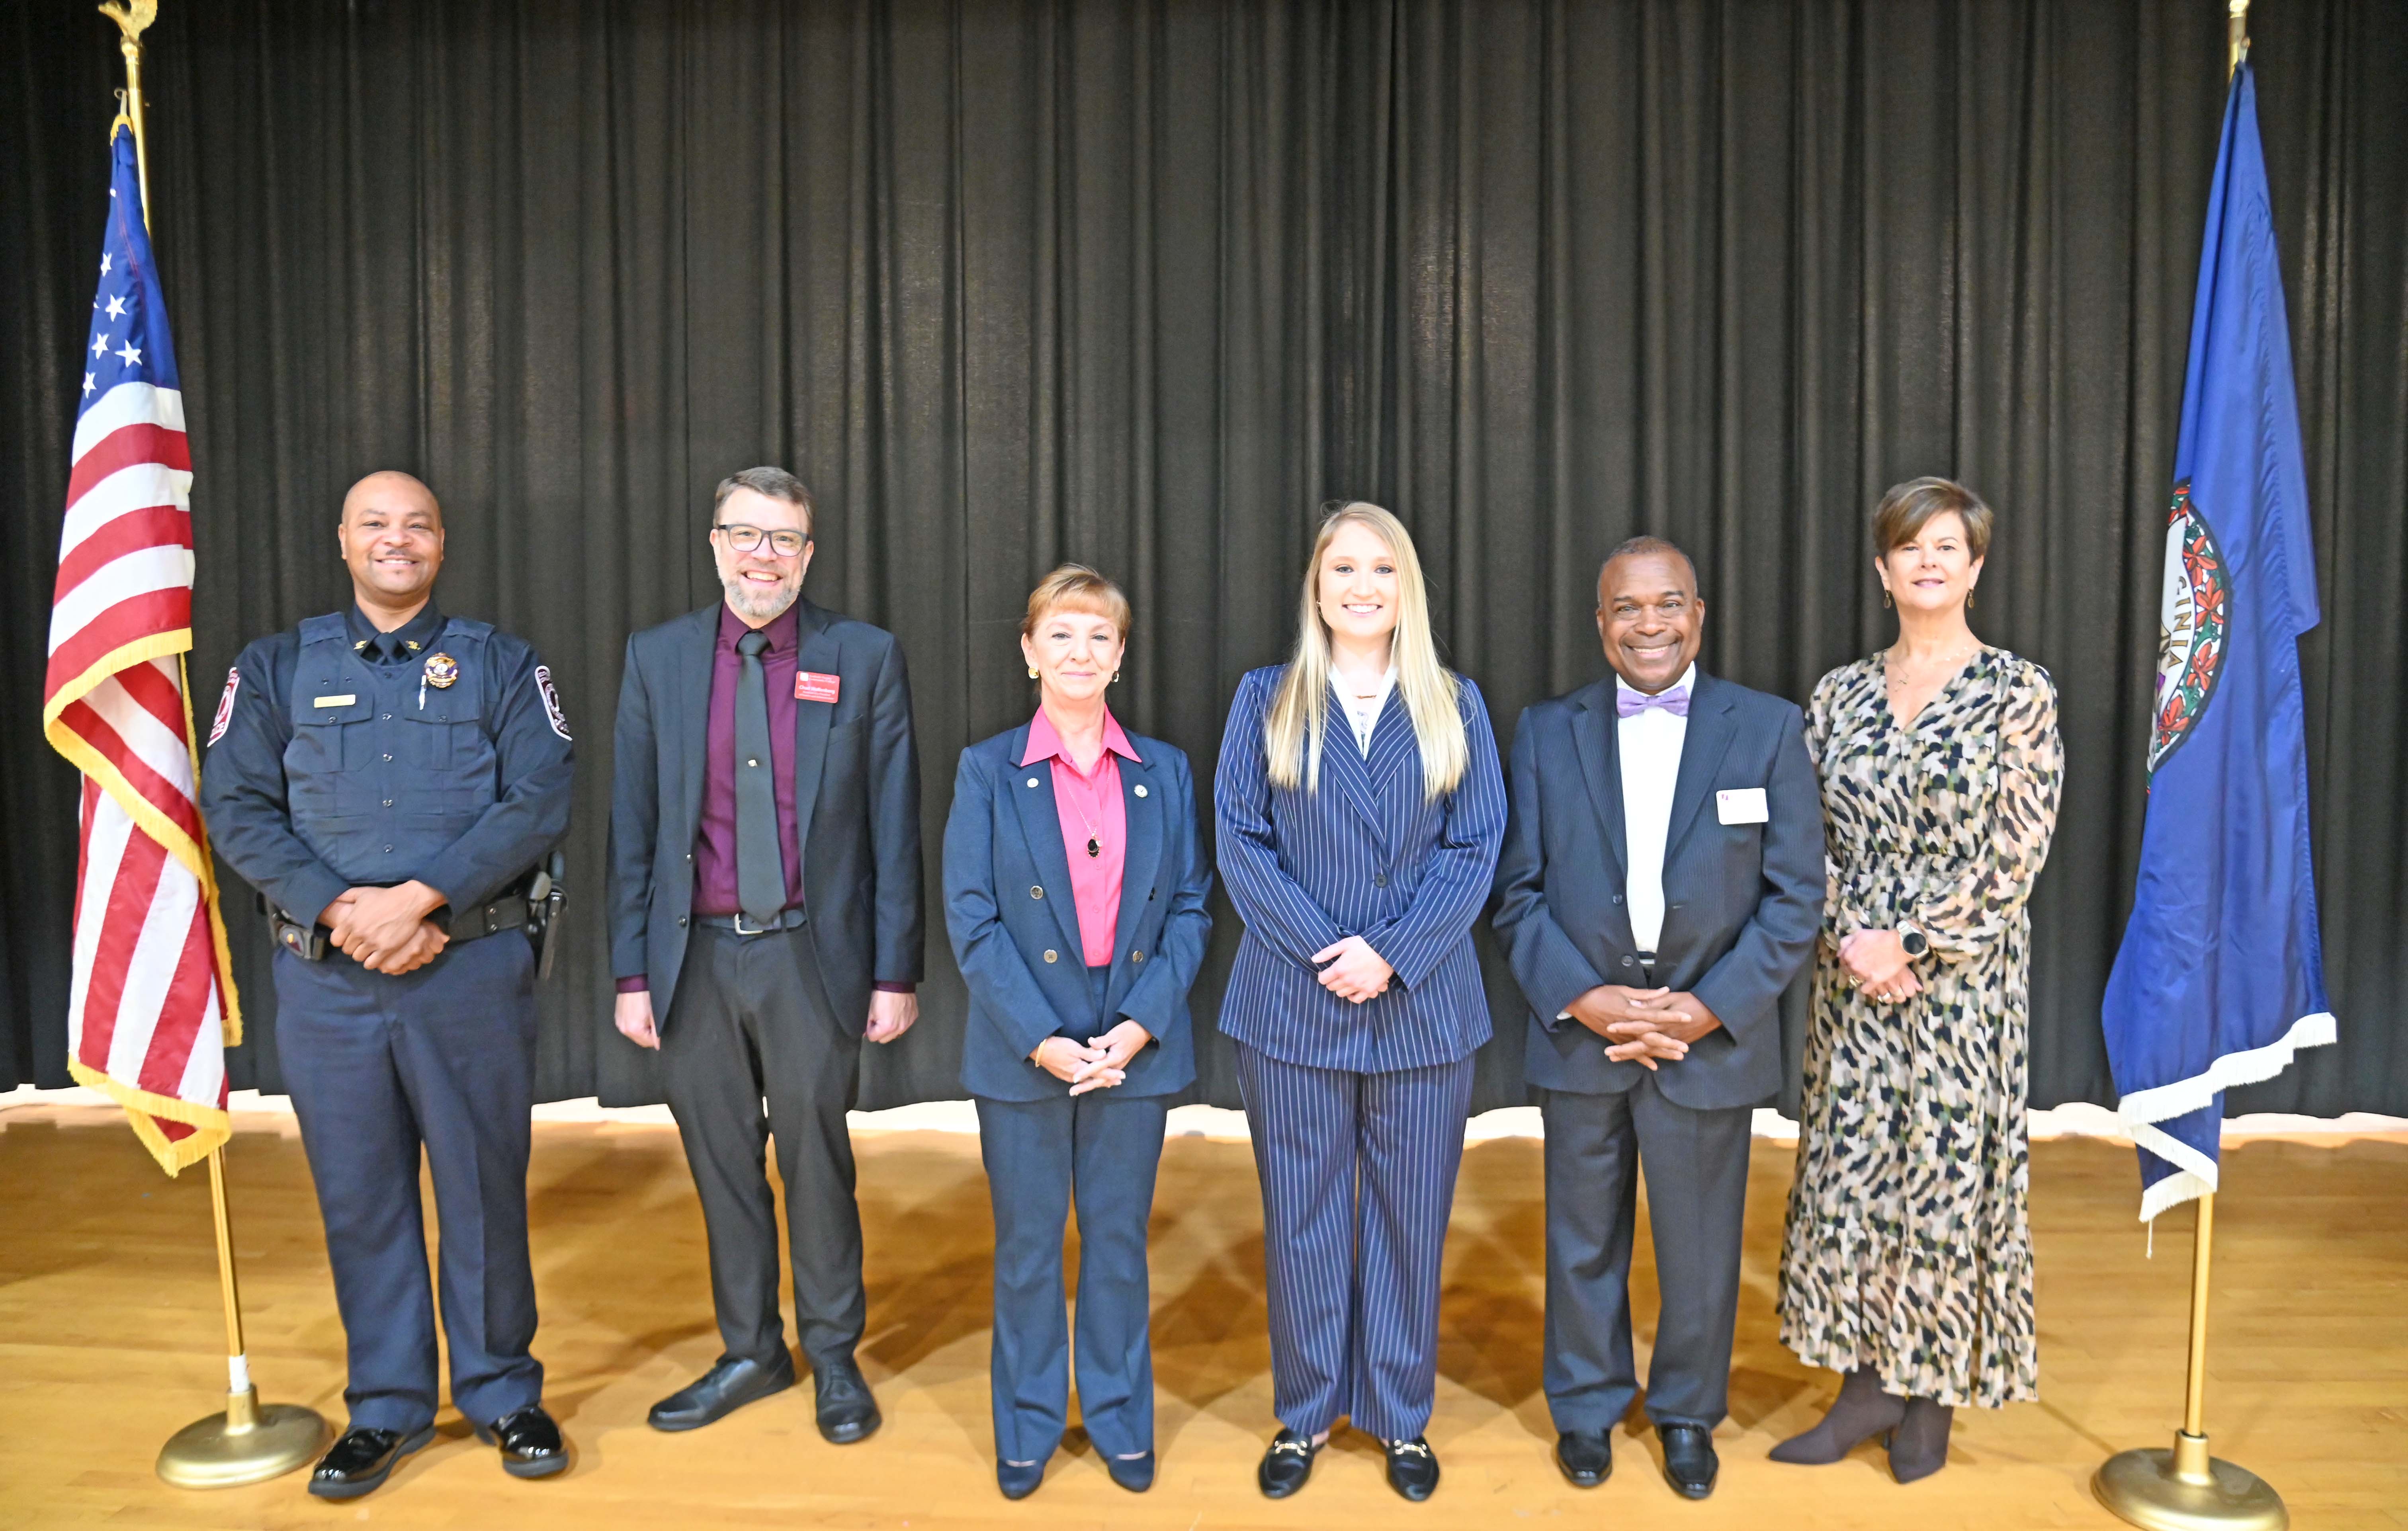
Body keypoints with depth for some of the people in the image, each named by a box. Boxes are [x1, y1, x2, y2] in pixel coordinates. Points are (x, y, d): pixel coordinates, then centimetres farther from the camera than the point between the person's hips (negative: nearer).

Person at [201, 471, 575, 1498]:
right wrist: (342, 909, -13)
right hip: (323, 977, 2)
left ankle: (502, 1394, 21)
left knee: (485, 1189, 5)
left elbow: (539, 800, -6)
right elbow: (236, 807, 1)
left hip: (472, 969, -1)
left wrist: (422, 896, -17)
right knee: (360, 1198, 9)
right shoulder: (276, 670, 11)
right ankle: (386, 1408, 24)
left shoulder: (502, 667, 6)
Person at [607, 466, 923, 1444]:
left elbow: (894, 827, -1)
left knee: (817, 1159, 8)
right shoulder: (657, 659, 5)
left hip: (812, 956, -2)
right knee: (721, 1164, 13)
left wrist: (896, 974, -4)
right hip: (696, 956, 2)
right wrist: (632, 973, 2)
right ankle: (749, 1353, 31)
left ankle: (834, 1358, 27)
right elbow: (632, 828, 6)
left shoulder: (866, 660, -1)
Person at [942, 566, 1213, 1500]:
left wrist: (1141, 1024, -11)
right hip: (1023, 1052, -1)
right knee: (1027, 1247, 11)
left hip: (1135, 1047, 1)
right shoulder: (988, 771, -2)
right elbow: (972, 920, -6)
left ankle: (1121, 1419, 30)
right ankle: (1028, 1426, 29)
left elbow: (1190, 908, 2)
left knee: (1119, 1239, 13)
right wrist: (1041, 1039, -14)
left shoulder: (1164, 772, 4)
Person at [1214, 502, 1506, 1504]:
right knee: (1301, 1218, 8)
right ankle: (1303, 1416, 25)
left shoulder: (1455, 706, 7)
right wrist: (1323, 951, -13)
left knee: (1410, 1219, 9)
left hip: (1423, 1005, 1)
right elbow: (1240, 841, -2)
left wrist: (1392, 955, -12)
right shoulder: (1267, 701, 5)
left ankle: (1402, 1418, 26)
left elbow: (1476, 848, 0)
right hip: (1293, 1004, 0)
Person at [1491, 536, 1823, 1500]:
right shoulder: (1546, 734, 3)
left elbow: (1794, 896, -3)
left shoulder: (1769, 730, -1)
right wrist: (1580, 998, -12)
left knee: (1700, 1249, 12)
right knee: (1583, 1241, 14)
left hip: (1712, 1041, -1)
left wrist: (1714, 1007, -12)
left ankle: (1689, 1413, 35)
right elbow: (1520, 892, 1)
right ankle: (1586, 1409, 34)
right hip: (1579, 1038, 1)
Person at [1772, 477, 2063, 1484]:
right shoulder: (1840, 694, 7)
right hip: (1855, 976, 4)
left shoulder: (2018, 691, -4)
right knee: (1850, 1166, 7)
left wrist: (1912, 943, -13)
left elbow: (2017, 852, -9)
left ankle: (1932, 1395, 22)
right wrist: (1849, 937, -9)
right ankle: (1870, 1381, 22)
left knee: (1951, 1169, 4)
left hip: (1963, 976, -3)